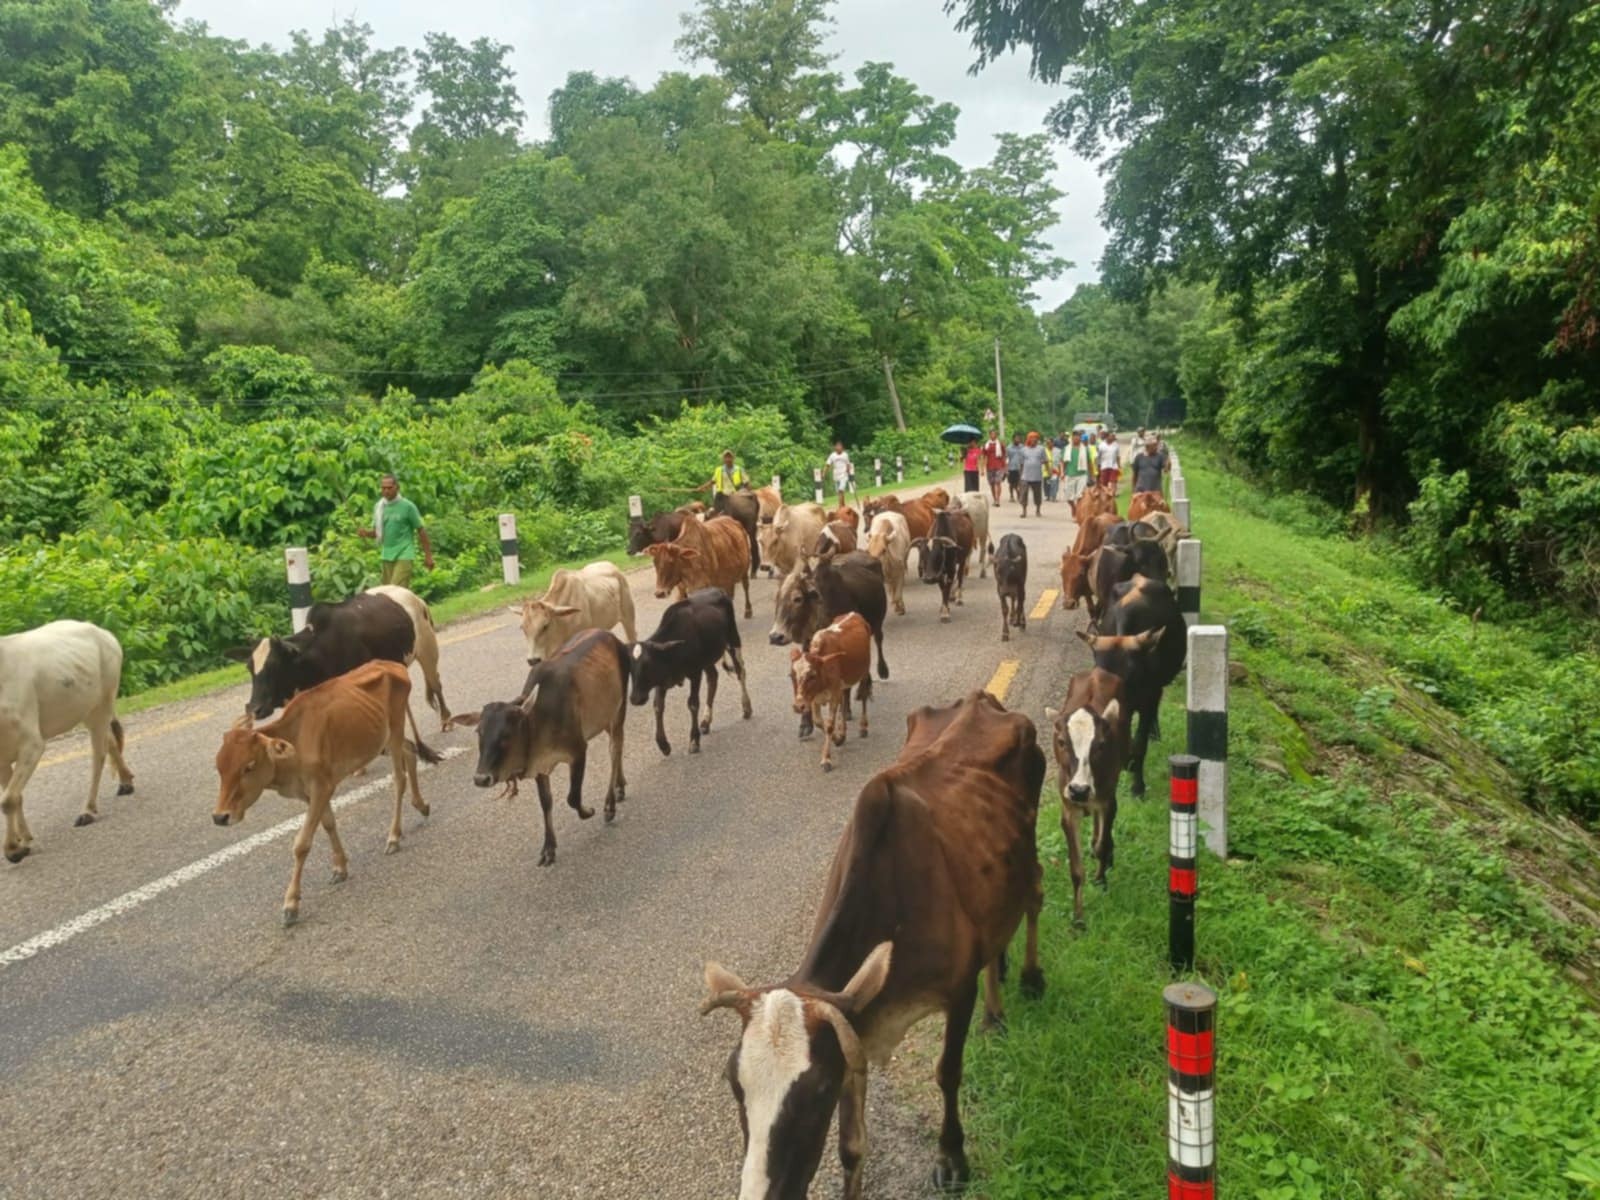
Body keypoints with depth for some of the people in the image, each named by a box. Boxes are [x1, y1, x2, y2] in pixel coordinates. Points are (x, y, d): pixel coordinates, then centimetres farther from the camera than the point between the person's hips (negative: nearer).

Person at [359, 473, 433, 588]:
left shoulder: (407, 506, -6)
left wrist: (428, 555, -2)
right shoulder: (378, 507, 8)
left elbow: (421, 531, -2)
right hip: (386, 556, 6)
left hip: (404, 555, -6)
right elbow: (377, 532, 17)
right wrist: (366, 533, -6)